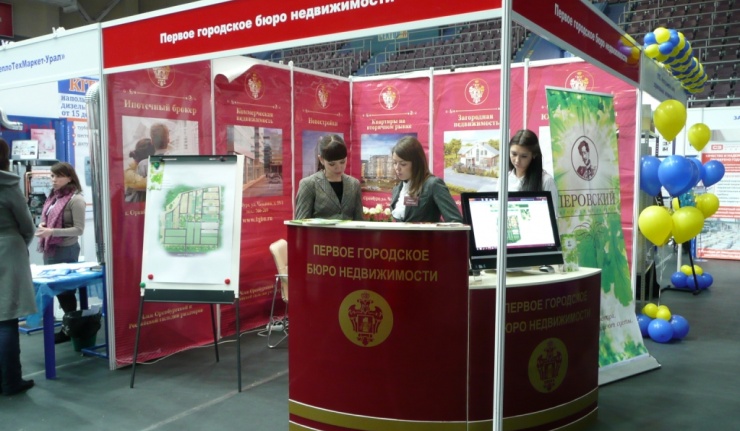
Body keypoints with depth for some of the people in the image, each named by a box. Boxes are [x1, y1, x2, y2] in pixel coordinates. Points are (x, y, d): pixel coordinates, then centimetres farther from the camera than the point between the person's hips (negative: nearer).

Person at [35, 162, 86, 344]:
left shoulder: (75, 199, -13)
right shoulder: (53, 196, 11)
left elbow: (79, 229, -16)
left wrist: (51, 231, -25)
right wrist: (42, 225, -1)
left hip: (65, 250, -8)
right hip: (50, 249, 8)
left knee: (65, 290, 3)